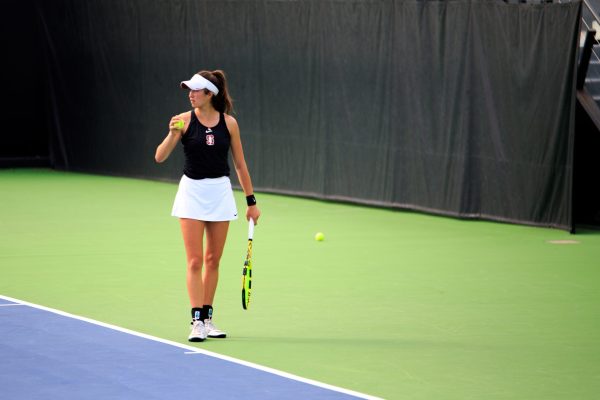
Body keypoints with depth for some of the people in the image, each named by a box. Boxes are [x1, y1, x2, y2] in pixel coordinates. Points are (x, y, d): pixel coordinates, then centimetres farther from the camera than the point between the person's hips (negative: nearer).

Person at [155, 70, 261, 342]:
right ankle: (197, 321, -5)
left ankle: (207, 318, 17)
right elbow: (160, 157, -10)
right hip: (192, 192, -2)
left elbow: (240, 164, 6)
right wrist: (173, 134, -27)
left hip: (220, 192, 2)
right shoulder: (184, 120, -5)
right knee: (195, 261, -6)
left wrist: (251, 201, 6)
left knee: (212, 260, 8)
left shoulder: (229, 123, -1)